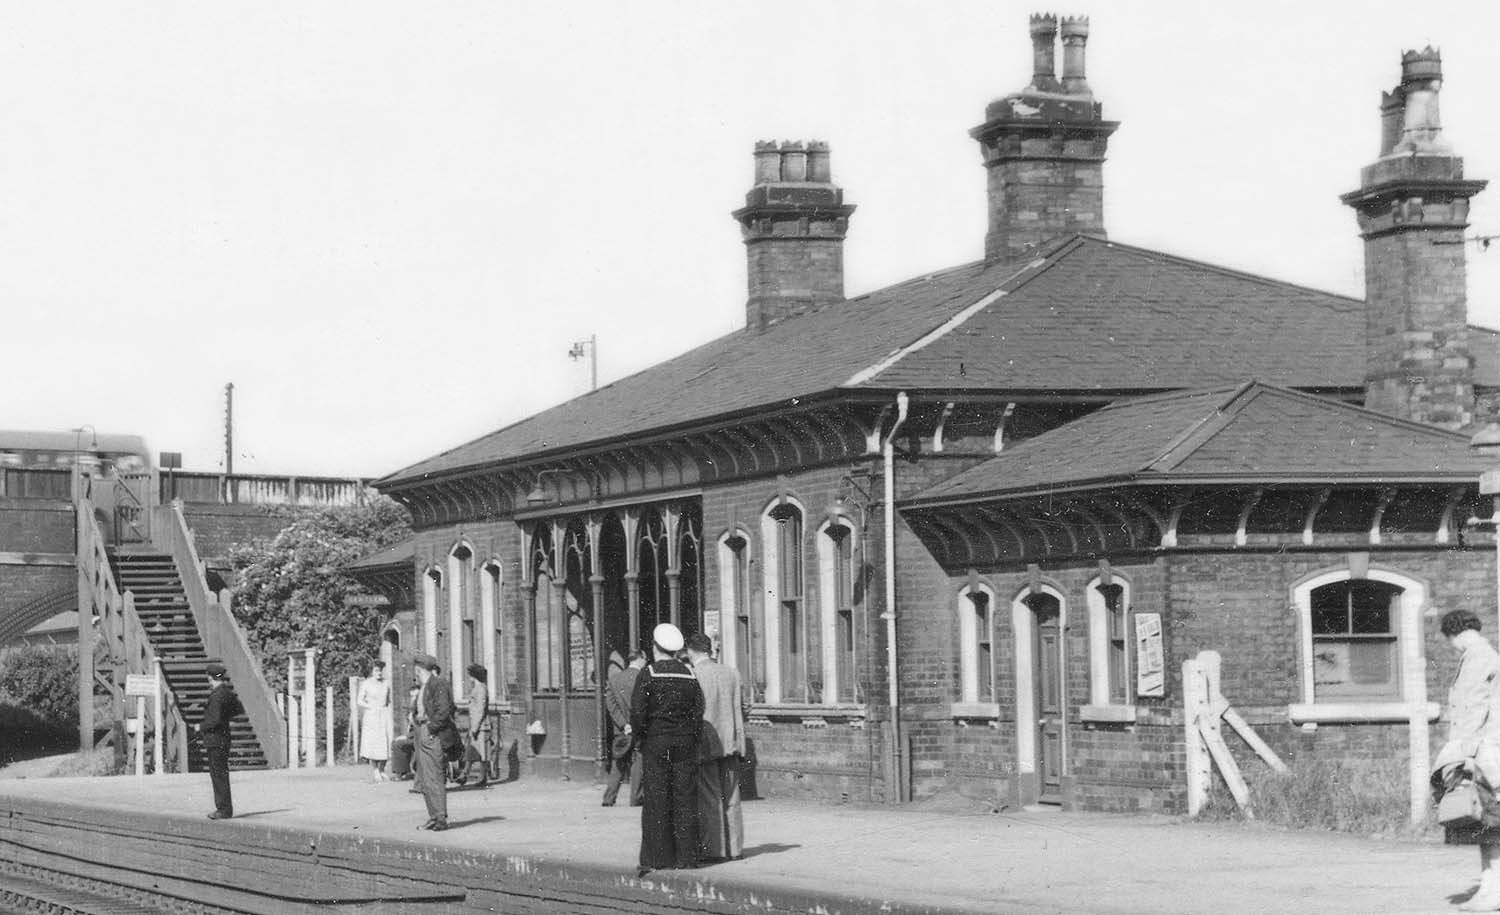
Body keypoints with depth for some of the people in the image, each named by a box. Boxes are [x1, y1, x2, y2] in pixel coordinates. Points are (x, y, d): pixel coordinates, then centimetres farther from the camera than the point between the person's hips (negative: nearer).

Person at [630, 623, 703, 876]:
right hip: (685, 743, 3)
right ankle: (686, 857, 7)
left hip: (655, 742, -3)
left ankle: (656, 858, 0)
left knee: (656, 801, 0)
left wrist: (639, 733, 3)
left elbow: (637, 712, -13)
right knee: (685, 800, 6)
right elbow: (699, 713, 1)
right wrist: (689, 735, 11)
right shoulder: (689, 675, 3)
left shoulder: (648, 674, -8)